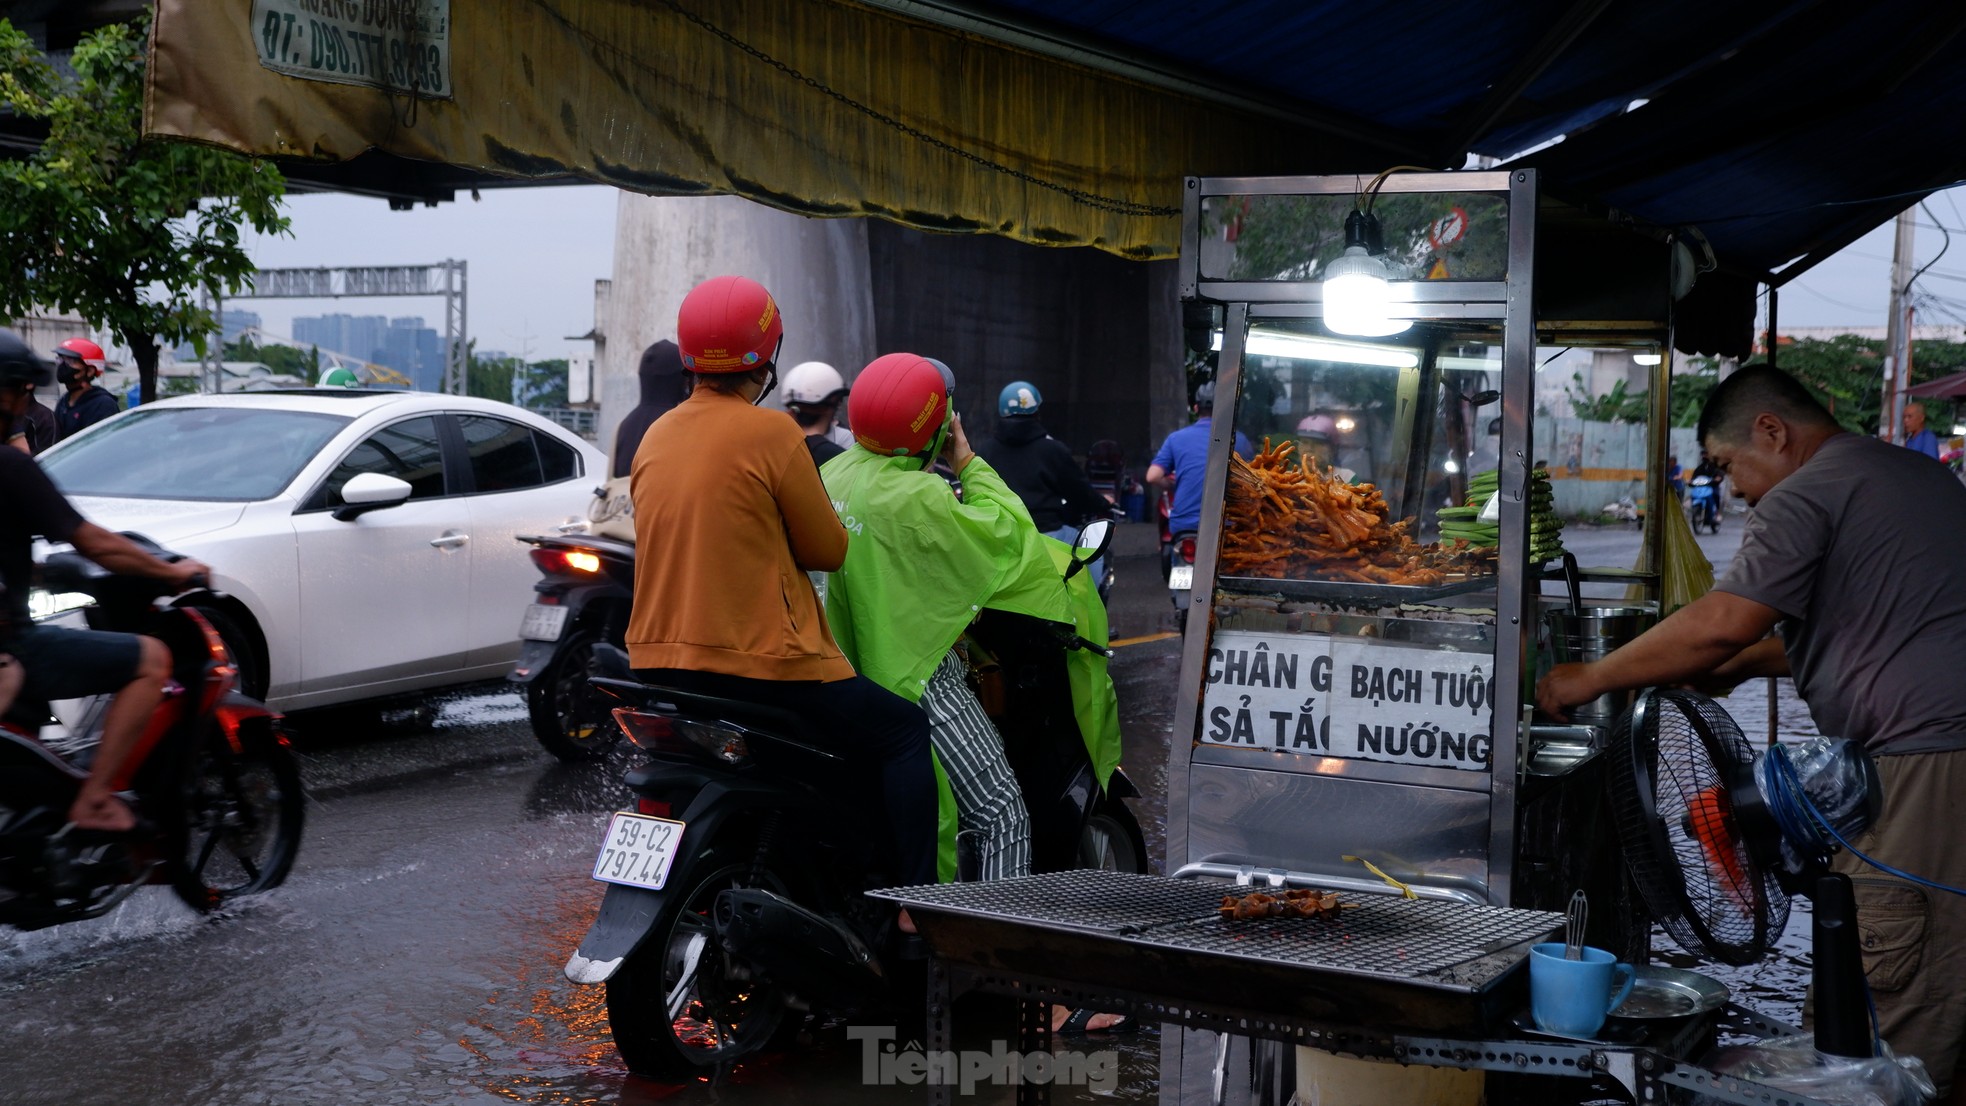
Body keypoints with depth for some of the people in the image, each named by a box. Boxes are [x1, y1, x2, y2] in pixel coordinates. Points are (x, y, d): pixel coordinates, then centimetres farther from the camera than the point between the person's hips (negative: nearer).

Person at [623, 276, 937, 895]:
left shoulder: (653, 439, 8)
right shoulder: (772, 433, -13)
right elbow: (828, 550, -5)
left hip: (660, 667, 7)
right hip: (764, 666, -7)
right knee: (905, 732, 8)